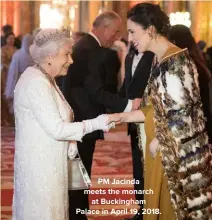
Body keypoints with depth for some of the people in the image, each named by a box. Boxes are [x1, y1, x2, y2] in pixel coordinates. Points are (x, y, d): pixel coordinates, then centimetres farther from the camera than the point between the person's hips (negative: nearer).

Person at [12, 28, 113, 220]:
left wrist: (69, 142, 2)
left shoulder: (44, 78, 11)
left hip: (46, 161, 10)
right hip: (40, 164, -10)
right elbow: (57, 129, -23)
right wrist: (95, 123, -17)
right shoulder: (36, 82, -21)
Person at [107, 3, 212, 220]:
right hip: (163, 149, 9)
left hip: (179, 152, -9)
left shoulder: (176, 62, -17)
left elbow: (182, 113, -19)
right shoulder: (158, 61, 10)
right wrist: (122, 116, 6)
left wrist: (159, 141, -11)